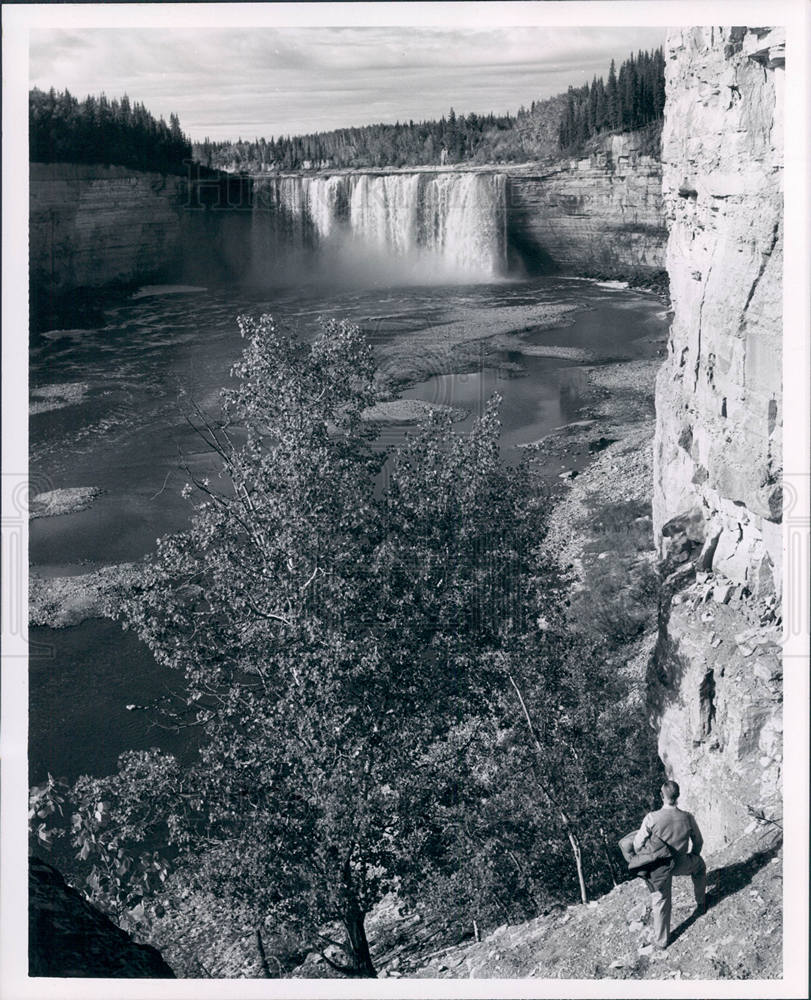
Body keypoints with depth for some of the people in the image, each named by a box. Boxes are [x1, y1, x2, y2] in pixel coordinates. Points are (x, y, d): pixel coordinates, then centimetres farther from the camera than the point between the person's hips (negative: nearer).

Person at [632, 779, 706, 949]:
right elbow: (698, 842, 1)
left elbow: (638, 844, -14)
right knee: (699, 864, 34)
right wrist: (692, 857, 23)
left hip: (658, 867, -1)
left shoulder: (652, 818, -23)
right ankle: (701, 903, 49)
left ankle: (661, 940, 32)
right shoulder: (688, 818, -15)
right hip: (681, 865, 1)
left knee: (660, 903, 18)